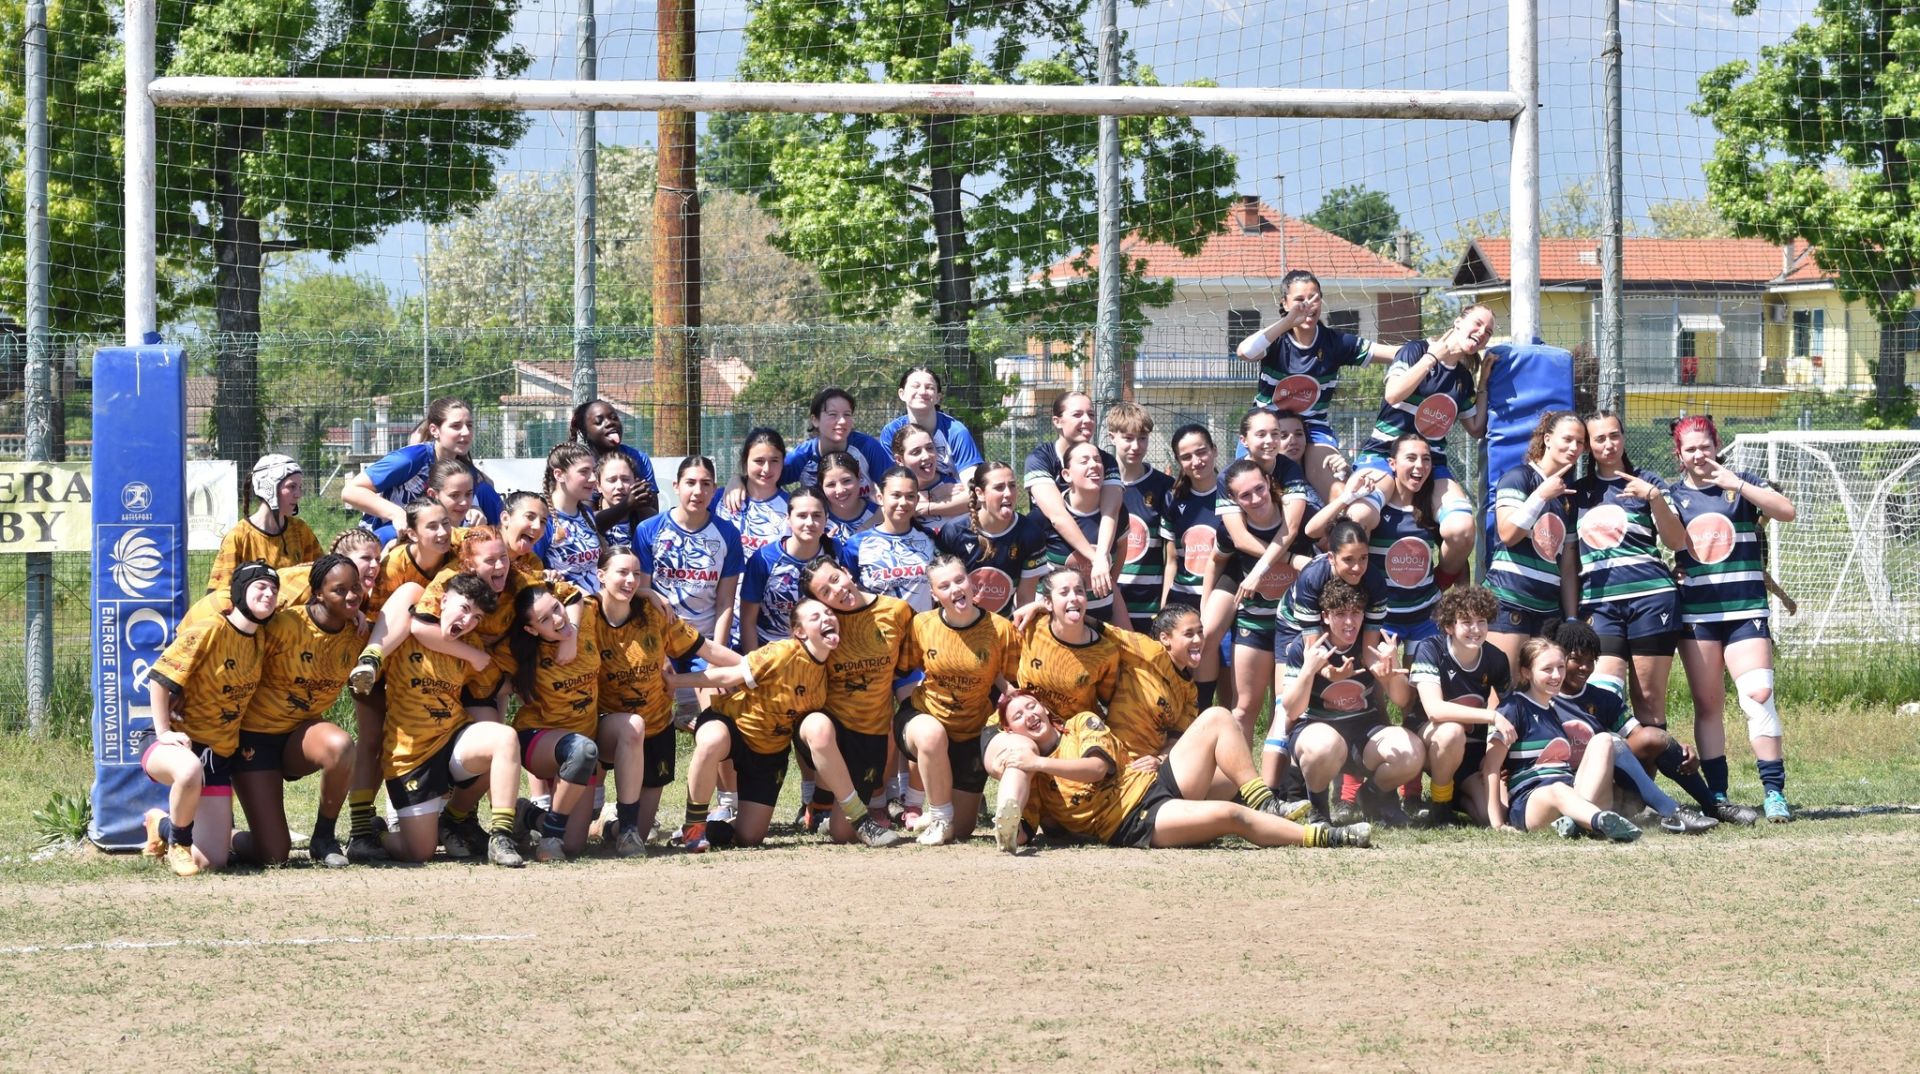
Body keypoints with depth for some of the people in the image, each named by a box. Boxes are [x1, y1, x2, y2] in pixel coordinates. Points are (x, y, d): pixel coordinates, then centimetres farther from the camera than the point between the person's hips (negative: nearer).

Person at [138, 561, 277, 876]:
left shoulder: (260, 640, 6)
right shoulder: (210, 631, -15)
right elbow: (159, 677, -15)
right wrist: (164, 732, -16)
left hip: (219, 756, 6)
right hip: (179, 744, -6)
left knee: (212, 861, -3)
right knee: (190, 769, -46)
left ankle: (163, 825, 30)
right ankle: (178, 839, -15)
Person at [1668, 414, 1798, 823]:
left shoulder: (1742, 484, 6)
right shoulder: (1673, 495, 11)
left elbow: (1787, 511, -8)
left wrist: (1736, 485, -14)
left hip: (1746, 611, -2)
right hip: (1695, 614, 2)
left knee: (1758, 695, -13)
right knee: (1707, 706, 3)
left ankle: (1774, 792, -12)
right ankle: (1717, 795, 7)